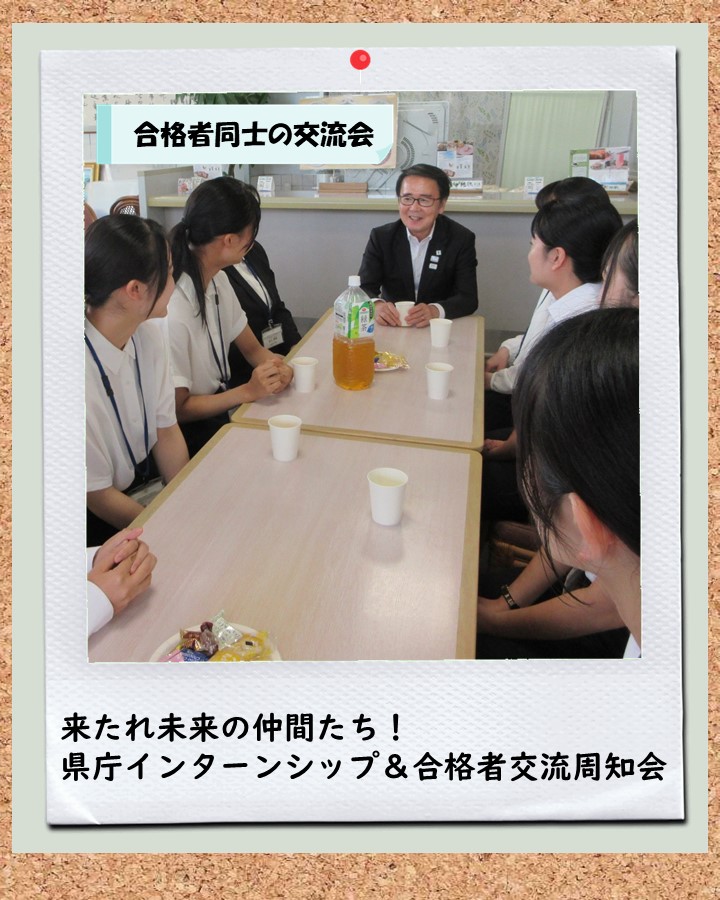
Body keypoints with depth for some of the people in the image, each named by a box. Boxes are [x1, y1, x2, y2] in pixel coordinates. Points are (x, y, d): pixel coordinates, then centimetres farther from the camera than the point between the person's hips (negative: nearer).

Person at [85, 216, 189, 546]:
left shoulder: (150, 333, -9)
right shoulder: (86, 372, -30)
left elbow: (166, 431, -1)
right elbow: (98, 496, -19)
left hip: (147, 479, 6)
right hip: (103, 523, -6)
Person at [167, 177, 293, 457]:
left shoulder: (218, 281, 1)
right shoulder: (172, 311, -26)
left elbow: (252, 348, 10)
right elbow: (177, 409, -18)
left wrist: (277, 366, -13)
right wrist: (248, 391, -25)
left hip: (223, 408, 8)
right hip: (193, 436, -8)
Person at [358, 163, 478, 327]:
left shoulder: (461, 239, -4)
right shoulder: (381, 237, -1)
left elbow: (468, 298, -11)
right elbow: (364, 288, -8)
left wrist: (435, 311, -32)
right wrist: (376, 305, -32)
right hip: (391, 328, -1)